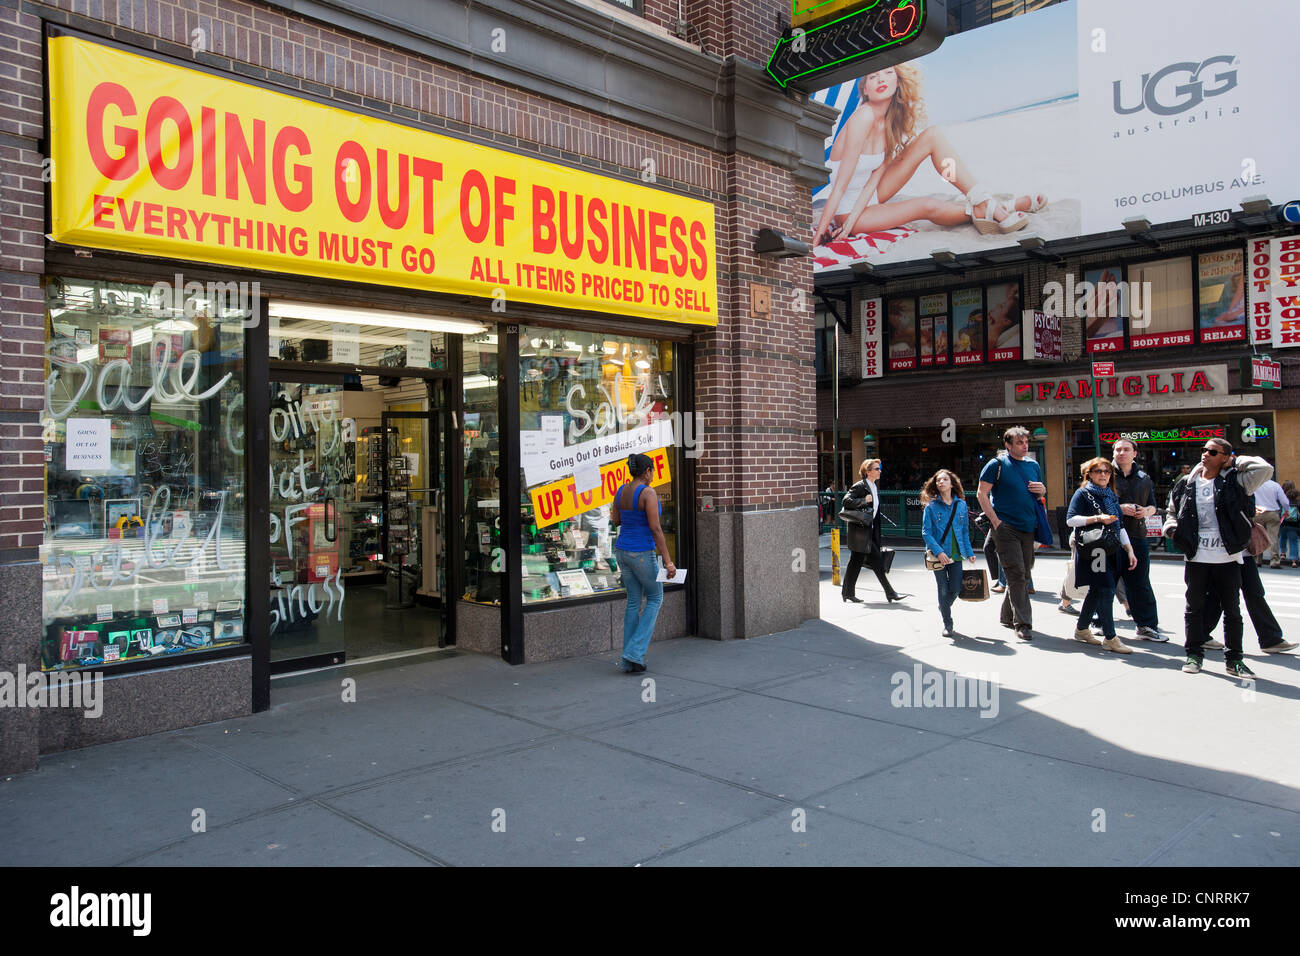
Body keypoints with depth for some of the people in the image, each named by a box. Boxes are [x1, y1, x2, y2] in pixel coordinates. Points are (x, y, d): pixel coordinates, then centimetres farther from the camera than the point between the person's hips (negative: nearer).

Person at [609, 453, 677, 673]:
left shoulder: (621, 491, 4)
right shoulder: (648, 493, -18)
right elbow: (655, 529, -22)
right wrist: (668, 561, -20)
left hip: (623, 552, 7)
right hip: (642, 554, -7)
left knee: (634, 601, 15)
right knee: (655, 598, 13)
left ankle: (629, 662, 16)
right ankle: (634, 652, 2)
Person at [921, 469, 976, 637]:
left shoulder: (961, 505, 5)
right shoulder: (931, 506, -5)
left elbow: (965, 531, 12)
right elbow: (926, 533, -7)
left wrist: (969, 552, 6)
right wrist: (938, 552, -18)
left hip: (956, 554, 3)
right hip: (939, 554, -3)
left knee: (956, 589, 2)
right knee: (943, 590, 1)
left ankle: (944, 607, 34)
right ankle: (947, 624, 17)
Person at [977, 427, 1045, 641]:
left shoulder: (1034, 466, 14)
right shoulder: (997, 465, -4)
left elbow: (1040, 492, 26)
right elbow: (982, 494, -5)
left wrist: (1042, 490, 1)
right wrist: (996, 521, -13)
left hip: (1028, 528, 6)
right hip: (1006, 527, -6)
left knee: (1023, 575, 10)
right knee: (1016, 574, -10)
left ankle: (1008, 616, 25)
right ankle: (1022, 623, -8)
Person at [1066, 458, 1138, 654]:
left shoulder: (1111, 496, 17)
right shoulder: (1083, 494, -2)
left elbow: (1120, 526, 18)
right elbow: (1070, 519, -12)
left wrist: (1130, 550, 11)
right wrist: (1097, 518, -19)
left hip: (1110, 551, 7)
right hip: (1091, 550, -7)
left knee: (1097, 590, 12)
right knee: (1105, 589, -12)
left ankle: (1082, 629, 25)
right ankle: (1110, 638, -9)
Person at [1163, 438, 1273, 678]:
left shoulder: (1234, 481, 0)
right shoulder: (1187, 484, 7)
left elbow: (1265, 469, -14)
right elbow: (1171, 511, 17)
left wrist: (1235, 461, -3)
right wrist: (1172, 528, -2)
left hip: (1227, 558, -1)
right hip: (1196, 558, 2)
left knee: (1232, 609, 8)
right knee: (1194, 607, 9)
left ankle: (1234, 659, 19)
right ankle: (1195, 654, 20)